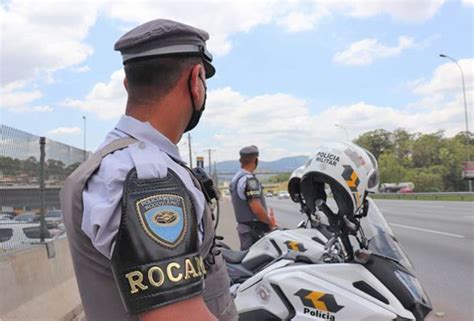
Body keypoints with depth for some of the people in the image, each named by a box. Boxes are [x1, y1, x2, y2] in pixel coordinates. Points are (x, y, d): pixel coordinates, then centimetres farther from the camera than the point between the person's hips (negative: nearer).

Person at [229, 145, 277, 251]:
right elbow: (256, 208, -23)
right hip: (254, 229, -10)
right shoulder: (249, 180, -17)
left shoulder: (235, 179, 14)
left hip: (242, 225, 10)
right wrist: (271, 223, -8)